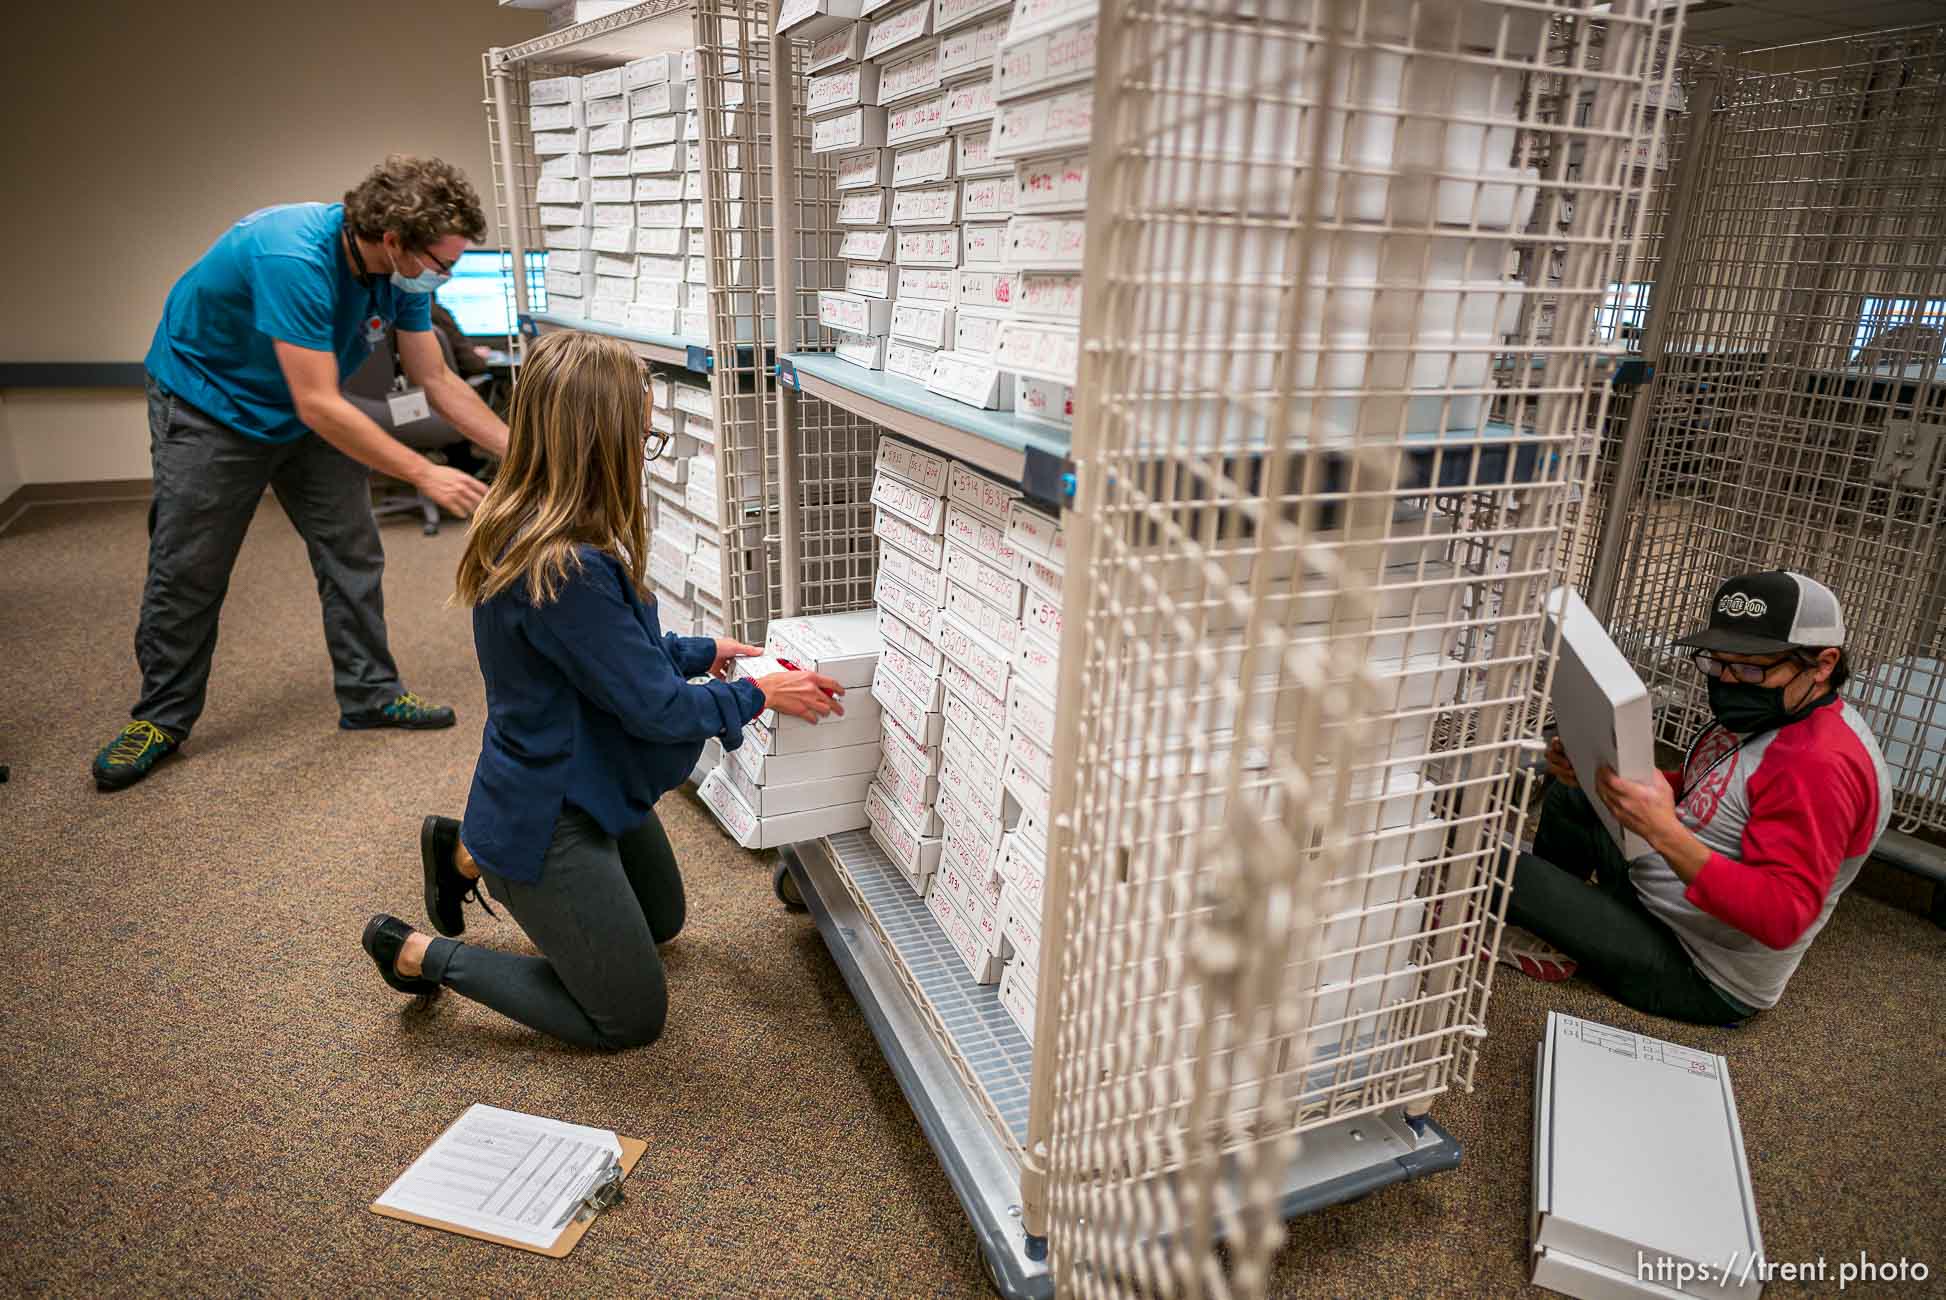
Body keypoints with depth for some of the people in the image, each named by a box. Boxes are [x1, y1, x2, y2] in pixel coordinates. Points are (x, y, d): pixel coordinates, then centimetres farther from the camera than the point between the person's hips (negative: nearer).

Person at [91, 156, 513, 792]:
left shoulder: (401, 271, -15)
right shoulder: (293, 257, -37)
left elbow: (438, 382, -5)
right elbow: (319, 405, -37)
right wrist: (425, 474, -34)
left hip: (310, 415, 6)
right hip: (208, 404, -6)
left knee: (354, 554, 3)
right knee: (187, 572, 1)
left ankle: (370, 694, 16)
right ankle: (161, 718, 18)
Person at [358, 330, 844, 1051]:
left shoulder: (524, 525, -4)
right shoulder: (563, 571, -34)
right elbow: (655, 707, -24)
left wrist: (701, 651, 12)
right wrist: (758, 695, -11)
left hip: (585, 782, 9)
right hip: (550, 820, -9)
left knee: (661, 920, 31)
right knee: (632, 1018, 9)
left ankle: (471, 856, 30)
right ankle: (423, 957, 14)